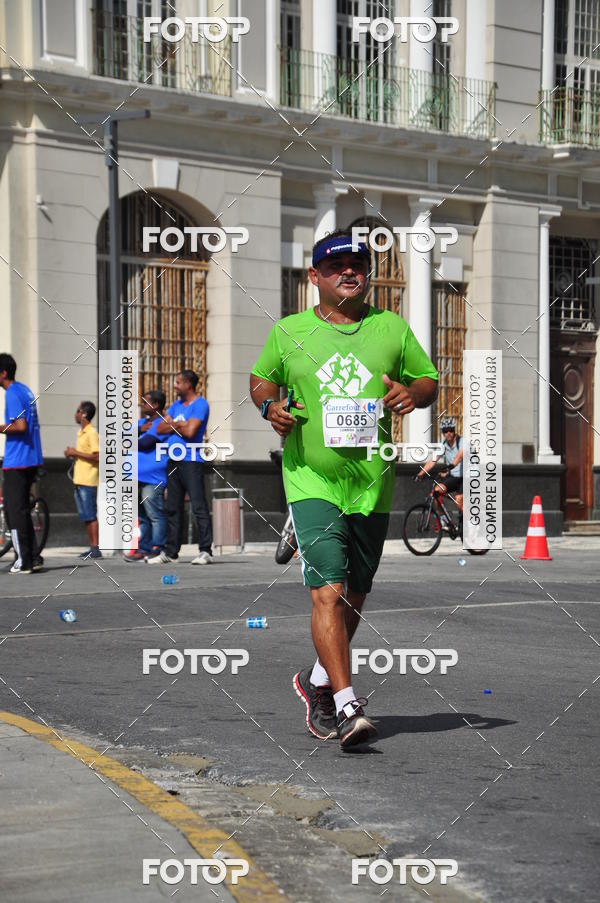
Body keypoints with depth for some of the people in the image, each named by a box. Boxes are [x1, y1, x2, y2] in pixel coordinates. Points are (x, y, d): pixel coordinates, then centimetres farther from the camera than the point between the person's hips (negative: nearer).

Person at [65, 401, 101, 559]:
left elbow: (97, 457, -20)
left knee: (90, 516, -8)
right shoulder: (81, 433, 18)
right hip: (79, 481, 10)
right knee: (85, 516, 10)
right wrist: (72, 453, 9)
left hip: (88, 481, -10)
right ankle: (92, 547, 13)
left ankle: (95, 548, -6)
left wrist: (76, 453, -15)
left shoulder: (92, 433, -12)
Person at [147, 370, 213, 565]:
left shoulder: (200, 404, -6)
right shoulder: (176, 405, 19)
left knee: (199, 507, -10)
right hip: (173, 461, 8)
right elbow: (160, 428, 12)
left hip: (191, 461, -8)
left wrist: (173, 425, 0)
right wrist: (178, 425, -4)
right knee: (173, 508, 10)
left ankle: (205, 551, -10)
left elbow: (190, 431, -17)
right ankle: (170, 552, 14)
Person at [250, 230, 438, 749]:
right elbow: (261, 378, 19)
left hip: (373, 483, 3)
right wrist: (270, 405, -3)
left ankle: (318, 682, 35)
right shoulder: (288, 331, 5)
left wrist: (414, 393, -8)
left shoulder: (391, 328, 9)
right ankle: (347, 706, -16)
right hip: (311, 479, -3)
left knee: (355, 596, 13)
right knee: (328, 591, -16)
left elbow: (430, 379, 15)